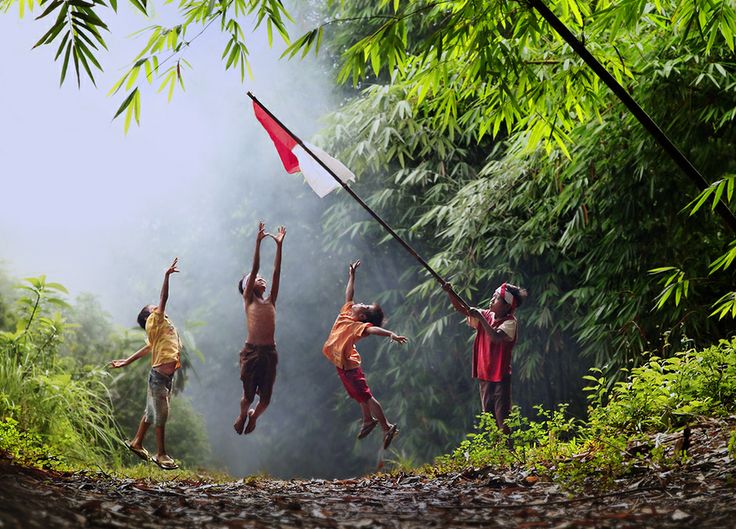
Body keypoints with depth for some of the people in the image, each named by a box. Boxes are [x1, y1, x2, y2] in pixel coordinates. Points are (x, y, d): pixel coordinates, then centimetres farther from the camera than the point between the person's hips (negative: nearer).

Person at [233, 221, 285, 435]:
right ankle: (242, 416, 37)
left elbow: (276, 273, 10)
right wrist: (258, 242, -8)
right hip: (252, 351, -3)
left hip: (270, 352, 3)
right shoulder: (248, 300, 4)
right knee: (248, 395, 4)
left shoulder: (270, 302, 13)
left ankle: (254, 416, 38)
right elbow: (254, 269, -3)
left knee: (265, 399, 6)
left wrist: (279, 245, 7)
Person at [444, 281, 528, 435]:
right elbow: (461, 309, 3)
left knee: (502, 418, -6)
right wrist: (450, 292, -12)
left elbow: (496, 337, -28)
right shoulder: (486, 315, 6)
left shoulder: (510, 322, -11)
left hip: (501, 377, -7)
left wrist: (480, 317, -24)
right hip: (484, 375, 7)